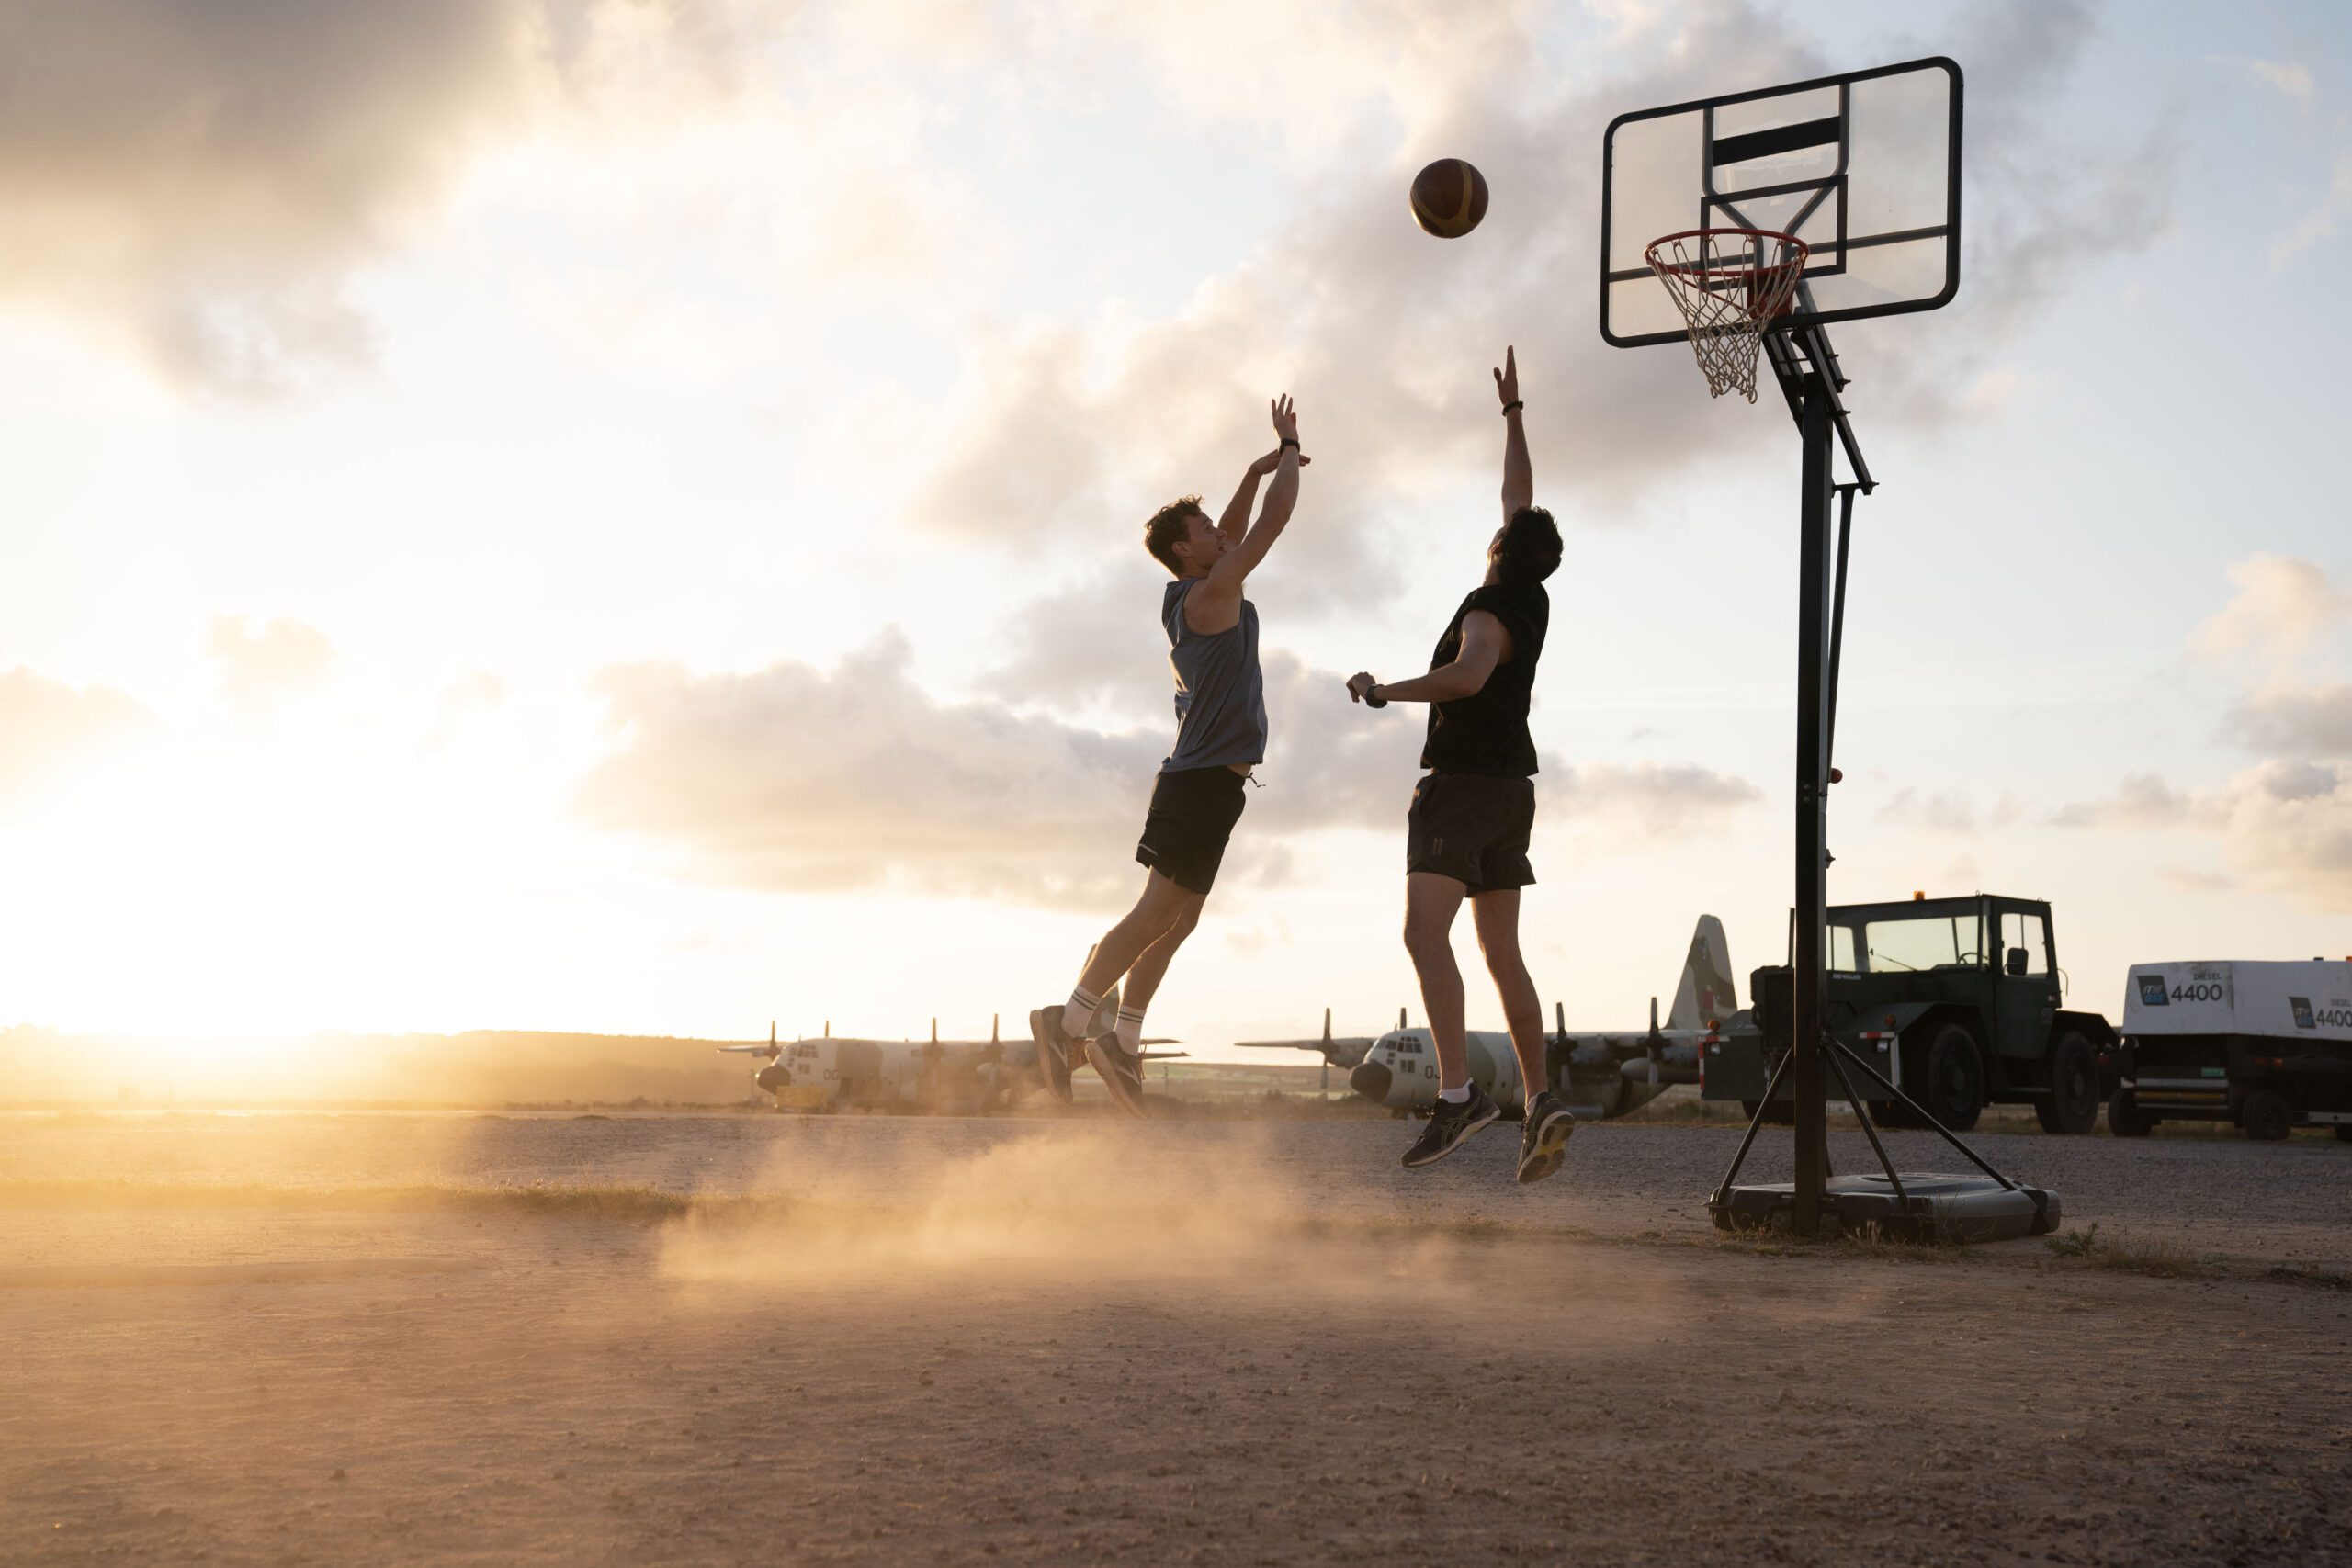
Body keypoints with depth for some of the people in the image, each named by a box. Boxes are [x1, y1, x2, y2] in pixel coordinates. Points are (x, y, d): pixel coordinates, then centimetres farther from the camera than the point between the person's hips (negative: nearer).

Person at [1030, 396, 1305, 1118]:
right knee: (1158, 912, -11)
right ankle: (1070, 1020, -12)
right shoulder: (1208, 594, -11)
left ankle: (1124, 1040, 8)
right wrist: (1290, 452, 5)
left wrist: (1259, 468, 21)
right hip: (1207, 778, -10)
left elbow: (1236, 530, 30)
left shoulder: (1188, 595, 13)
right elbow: (1274, 520, -9)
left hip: (1202, 778, 10)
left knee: (1178, 919, 9)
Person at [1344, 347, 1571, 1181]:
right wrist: (1513, 409, 32)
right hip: (1509, 790, 9)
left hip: (1461, 786, -9)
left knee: (1424, 931, -19)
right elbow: (1520, 493, 23)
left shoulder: (1488, 611, -15)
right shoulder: (1533, 596, 9)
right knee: (1502, 953, 8)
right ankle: (1541, 1102, -1)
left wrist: (1385, 690, -26)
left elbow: (1468, 676, -38)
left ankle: (1457, 1090, -32)